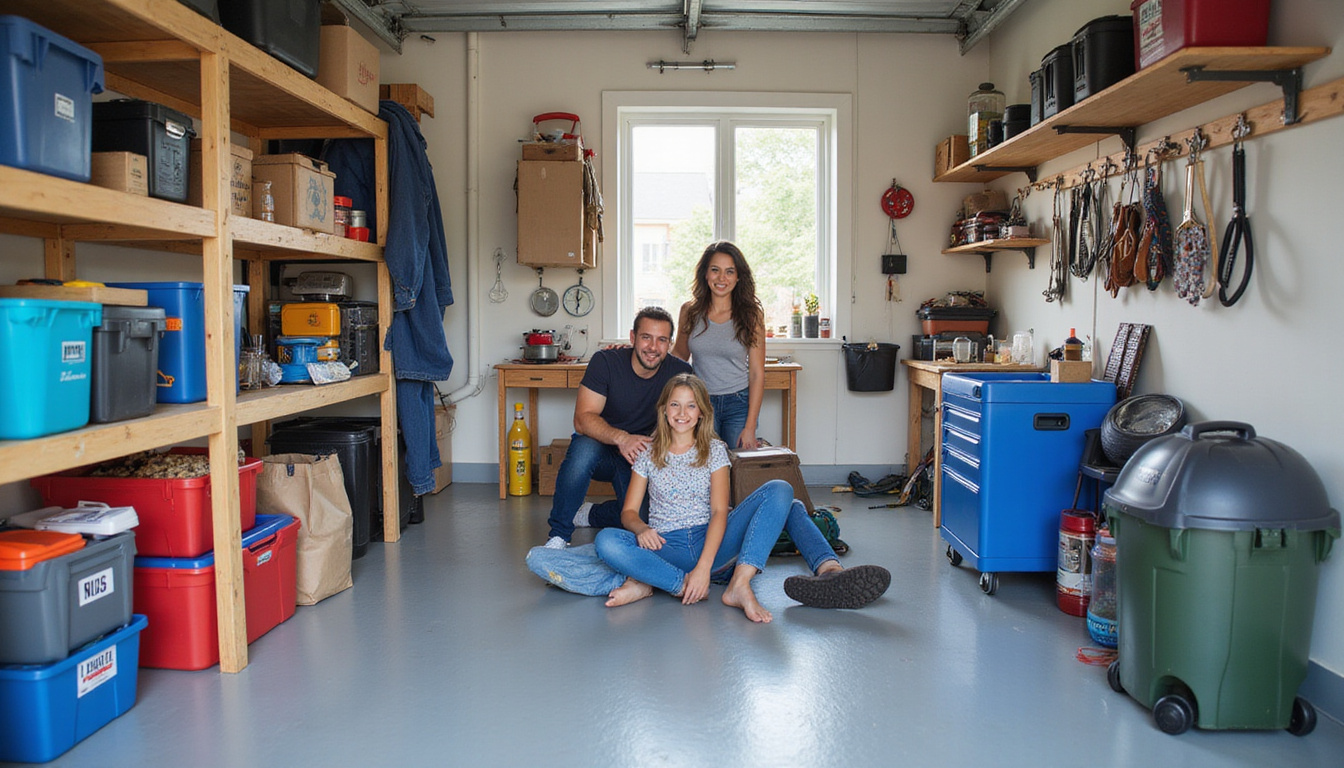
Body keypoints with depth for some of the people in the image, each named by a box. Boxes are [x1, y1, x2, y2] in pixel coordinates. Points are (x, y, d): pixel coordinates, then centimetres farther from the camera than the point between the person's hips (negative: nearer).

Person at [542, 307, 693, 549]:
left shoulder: (679, 373, -10)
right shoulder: (606, 362, -17)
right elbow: (583, 419, -23)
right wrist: (621, 438, -42)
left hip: (640, 457, 2)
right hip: (600, 450, -2)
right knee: (584, 448, -37)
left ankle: (588, 514, 10)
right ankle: (558, 535, -22)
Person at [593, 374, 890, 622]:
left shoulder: (714, 450, 9)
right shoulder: (649, 456, 11)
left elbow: (719, 512, -5)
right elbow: (629, 512, 7)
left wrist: (705, 566, -21)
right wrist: (642, 529, -20)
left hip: (712, 543, 0)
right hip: (668, 549, 0)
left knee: (779, 491, -22)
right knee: (606, 541, -32)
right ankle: (684, 585, -39)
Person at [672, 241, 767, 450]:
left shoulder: (751, 315, -3)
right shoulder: (690, 311, 3)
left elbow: (757, 374, -4)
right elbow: (679, 354, 17)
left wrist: (750, 427, -9)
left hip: (739, 404, -1)